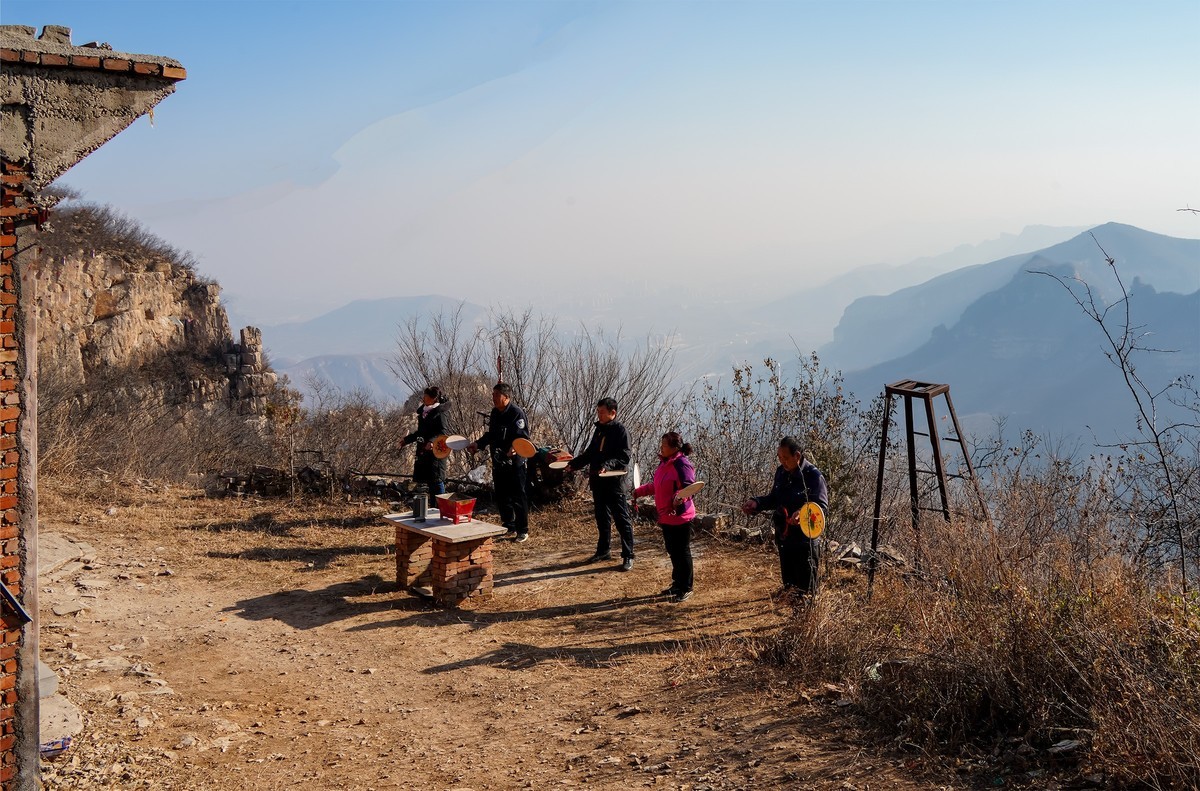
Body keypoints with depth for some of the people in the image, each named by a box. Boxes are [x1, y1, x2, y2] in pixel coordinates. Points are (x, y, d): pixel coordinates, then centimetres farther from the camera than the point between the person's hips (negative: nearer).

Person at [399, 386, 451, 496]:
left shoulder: (439, 413, -11)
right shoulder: (423, 411, 12)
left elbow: (444, 432, -18)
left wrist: (433, 441, -32)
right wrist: (406, 440, 25)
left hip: (436, 451, -8)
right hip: (423, 451, 8)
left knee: (437, 479, -7)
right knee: (428, 480, 11)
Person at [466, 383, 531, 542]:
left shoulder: (517, 413, -14)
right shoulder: (494, 413, 11)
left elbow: (523, 437, -19)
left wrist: (515, 447, -36)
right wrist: (478, 444, 12)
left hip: (515, 463, -8)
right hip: (498, 463, 8)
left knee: (518, 497, -2)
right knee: (502, 497, 13)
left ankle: (523, 531, 7)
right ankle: (509, 528, 25)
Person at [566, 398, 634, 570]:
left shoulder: (620, 431, -9)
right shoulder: (599, 429, 14)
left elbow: (624, 457, -17)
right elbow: (590, 453, 22)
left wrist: (608, 465, -30)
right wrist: (573, 463, 13)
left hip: (614, 481, -8)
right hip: (597, 481, 8)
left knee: (621, 518, -4)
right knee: (602, 517, 16)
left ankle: (628, 556, 0)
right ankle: (604, 550, 28)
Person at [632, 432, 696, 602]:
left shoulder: (682, 464, -18)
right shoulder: (664, 463, 10)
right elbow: (656, 486, 22)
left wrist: (679, 497, -41)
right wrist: (640, 491, 25)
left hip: (680, 517, -9)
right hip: (666, 517, 9)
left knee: (682, 552, 2)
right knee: (672, 551, 17)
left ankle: (686, 589, 13)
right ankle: (677, 584, 30)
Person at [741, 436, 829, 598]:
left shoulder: (813, 475, -17)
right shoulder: (781, 472, 5)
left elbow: (822, 506, -20)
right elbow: (774, 499, 17)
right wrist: (756, 503, -2)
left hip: (805, 540, -7)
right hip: (784, 537, 7)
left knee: (805, 589, 4)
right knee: (788, 582, 21)